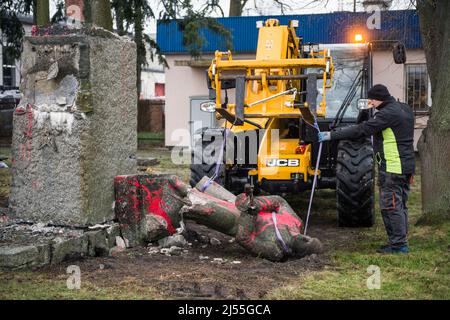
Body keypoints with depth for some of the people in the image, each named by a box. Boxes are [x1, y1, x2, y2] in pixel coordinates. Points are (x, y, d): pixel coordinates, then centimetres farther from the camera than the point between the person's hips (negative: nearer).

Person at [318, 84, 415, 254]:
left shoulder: (388, 113, -17)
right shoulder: (404, 109, 13)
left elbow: (361, 130, -21)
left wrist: (332, 135, -19)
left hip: (392, 168, -10)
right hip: (406, 167, 10)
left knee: (390, 206, -4)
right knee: (400, 205, 15)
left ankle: (398, 244, -1)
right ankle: (401, 241, 21)